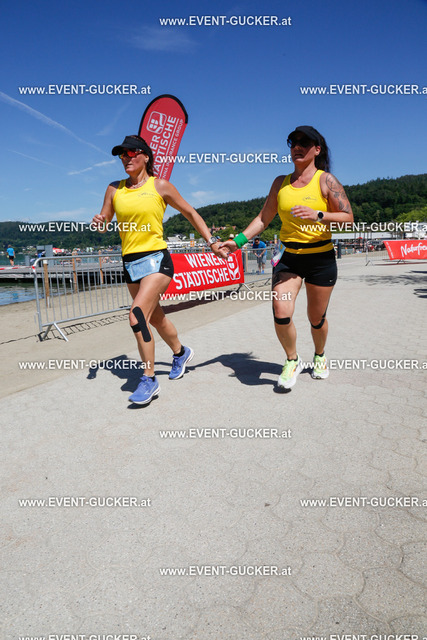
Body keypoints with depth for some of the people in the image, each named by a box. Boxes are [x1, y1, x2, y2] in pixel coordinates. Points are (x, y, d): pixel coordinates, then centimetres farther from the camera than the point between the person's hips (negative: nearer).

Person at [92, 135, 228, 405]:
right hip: (130, 262, 6)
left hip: (156, 258, -5)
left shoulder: (160, 186, 1)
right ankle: (181, 352, 44)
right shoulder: (115, 189, 11)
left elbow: (190, 213, 9)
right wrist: (99, 223, -10)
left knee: (137, 315, -20)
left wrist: (212, 241, 6)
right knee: (155, 317, 17)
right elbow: (104, 223, 15)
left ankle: (149, 380, -8)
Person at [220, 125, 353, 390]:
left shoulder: (326, 180, -4)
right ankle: (293, 361, 13)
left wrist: (318, 215, -24)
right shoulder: (281, 183, 8)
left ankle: (320, 357, 39)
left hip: (321, 258, -2)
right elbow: (264, 218, 14)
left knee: (317, 318, 9)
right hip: (288, 257, 3)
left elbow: (348, 217, -8)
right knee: (281, 314, -14)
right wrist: (239, 240, 4)